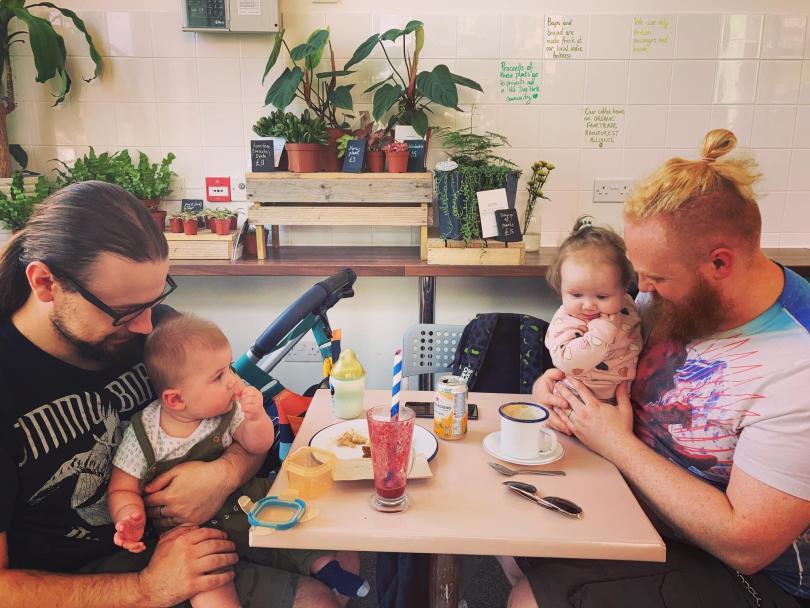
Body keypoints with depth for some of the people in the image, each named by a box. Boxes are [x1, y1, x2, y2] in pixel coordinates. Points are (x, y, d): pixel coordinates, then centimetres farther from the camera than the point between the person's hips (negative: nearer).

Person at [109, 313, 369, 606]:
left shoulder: (227, 409, -4)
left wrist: (255, 417, -22)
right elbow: (123, 489, -3)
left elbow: (258, 446, -2)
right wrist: (130, 517, -25)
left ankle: (323, 564, 7)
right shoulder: (143, 433, -13)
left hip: (240, 501, 4)